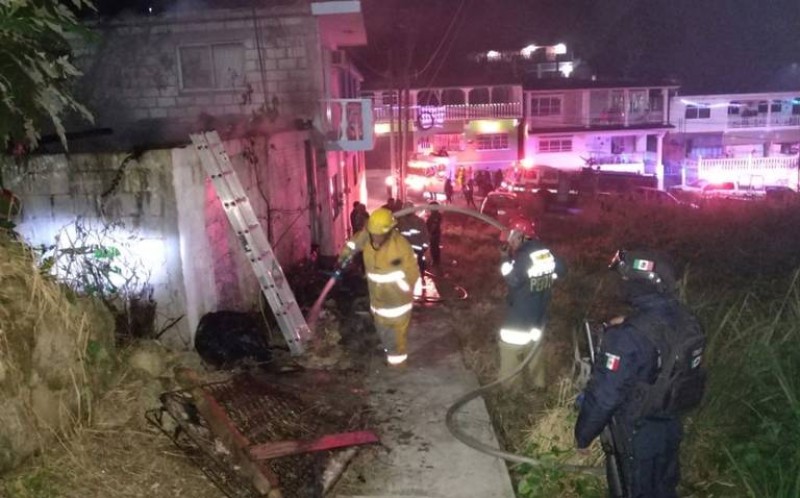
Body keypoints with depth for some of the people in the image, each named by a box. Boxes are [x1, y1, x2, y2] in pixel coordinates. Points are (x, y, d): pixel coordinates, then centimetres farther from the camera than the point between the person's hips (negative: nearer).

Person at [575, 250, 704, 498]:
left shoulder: (627, 337, -33)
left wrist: (583, 435, -11)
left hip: (638, 435, -6)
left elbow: (603, 395, -26)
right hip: (671, 426, 6)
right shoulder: (687, 321, -10)